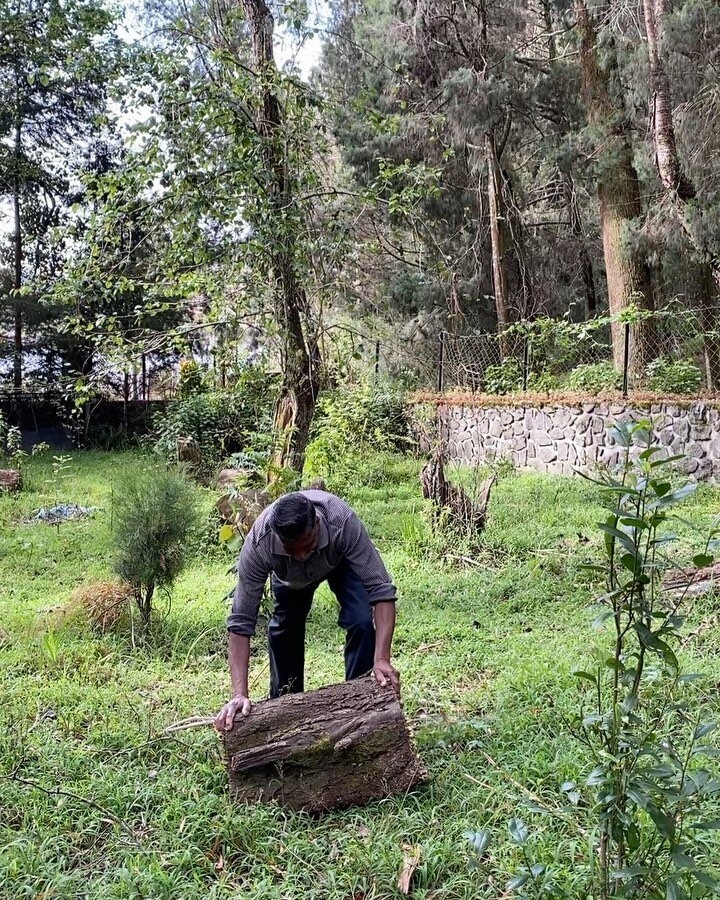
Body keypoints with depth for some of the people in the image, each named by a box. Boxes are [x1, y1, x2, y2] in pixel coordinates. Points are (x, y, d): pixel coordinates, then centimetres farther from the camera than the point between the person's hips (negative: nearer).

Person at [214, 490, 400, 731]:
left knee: (362, 622, -21)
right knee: (284, 632, 4)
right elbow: (241, 621, -37)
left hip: (341, 560, -1)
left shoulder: (342, 521, -45)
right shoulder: (258, 544, -40)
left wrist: (382, 659, -53)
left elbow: (381, 589, -42)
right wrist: (239, 694, -44)